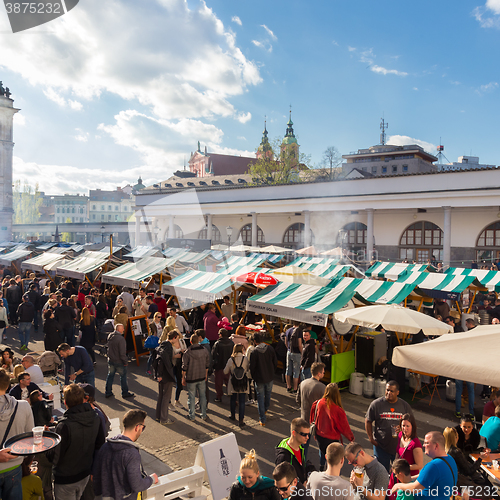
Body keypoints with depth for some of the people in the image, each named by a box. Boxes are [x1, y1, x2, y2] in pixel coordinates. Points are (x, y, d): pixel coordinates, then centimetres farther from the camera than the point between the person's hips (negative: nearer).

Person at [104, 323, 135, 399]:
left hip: (110, 360, 7)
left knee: (110, 375, 18)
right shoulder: (120, 339, -26)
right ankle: (125, 392, 22)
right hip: (119, 361, -7)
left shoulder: (110, 336, -2)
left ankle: (108, 392, 27)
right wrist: (125, 361, -12)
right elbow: (122, 353, -23)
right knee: (123, 376, 10)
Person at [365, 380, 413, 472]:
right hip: (381, 446, -1)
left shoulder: (405, 406, -1)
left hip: (399, 446, 2)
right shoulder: (376, 404, -6)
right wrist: (371, 438, -4)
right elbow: (368, 421, 2)